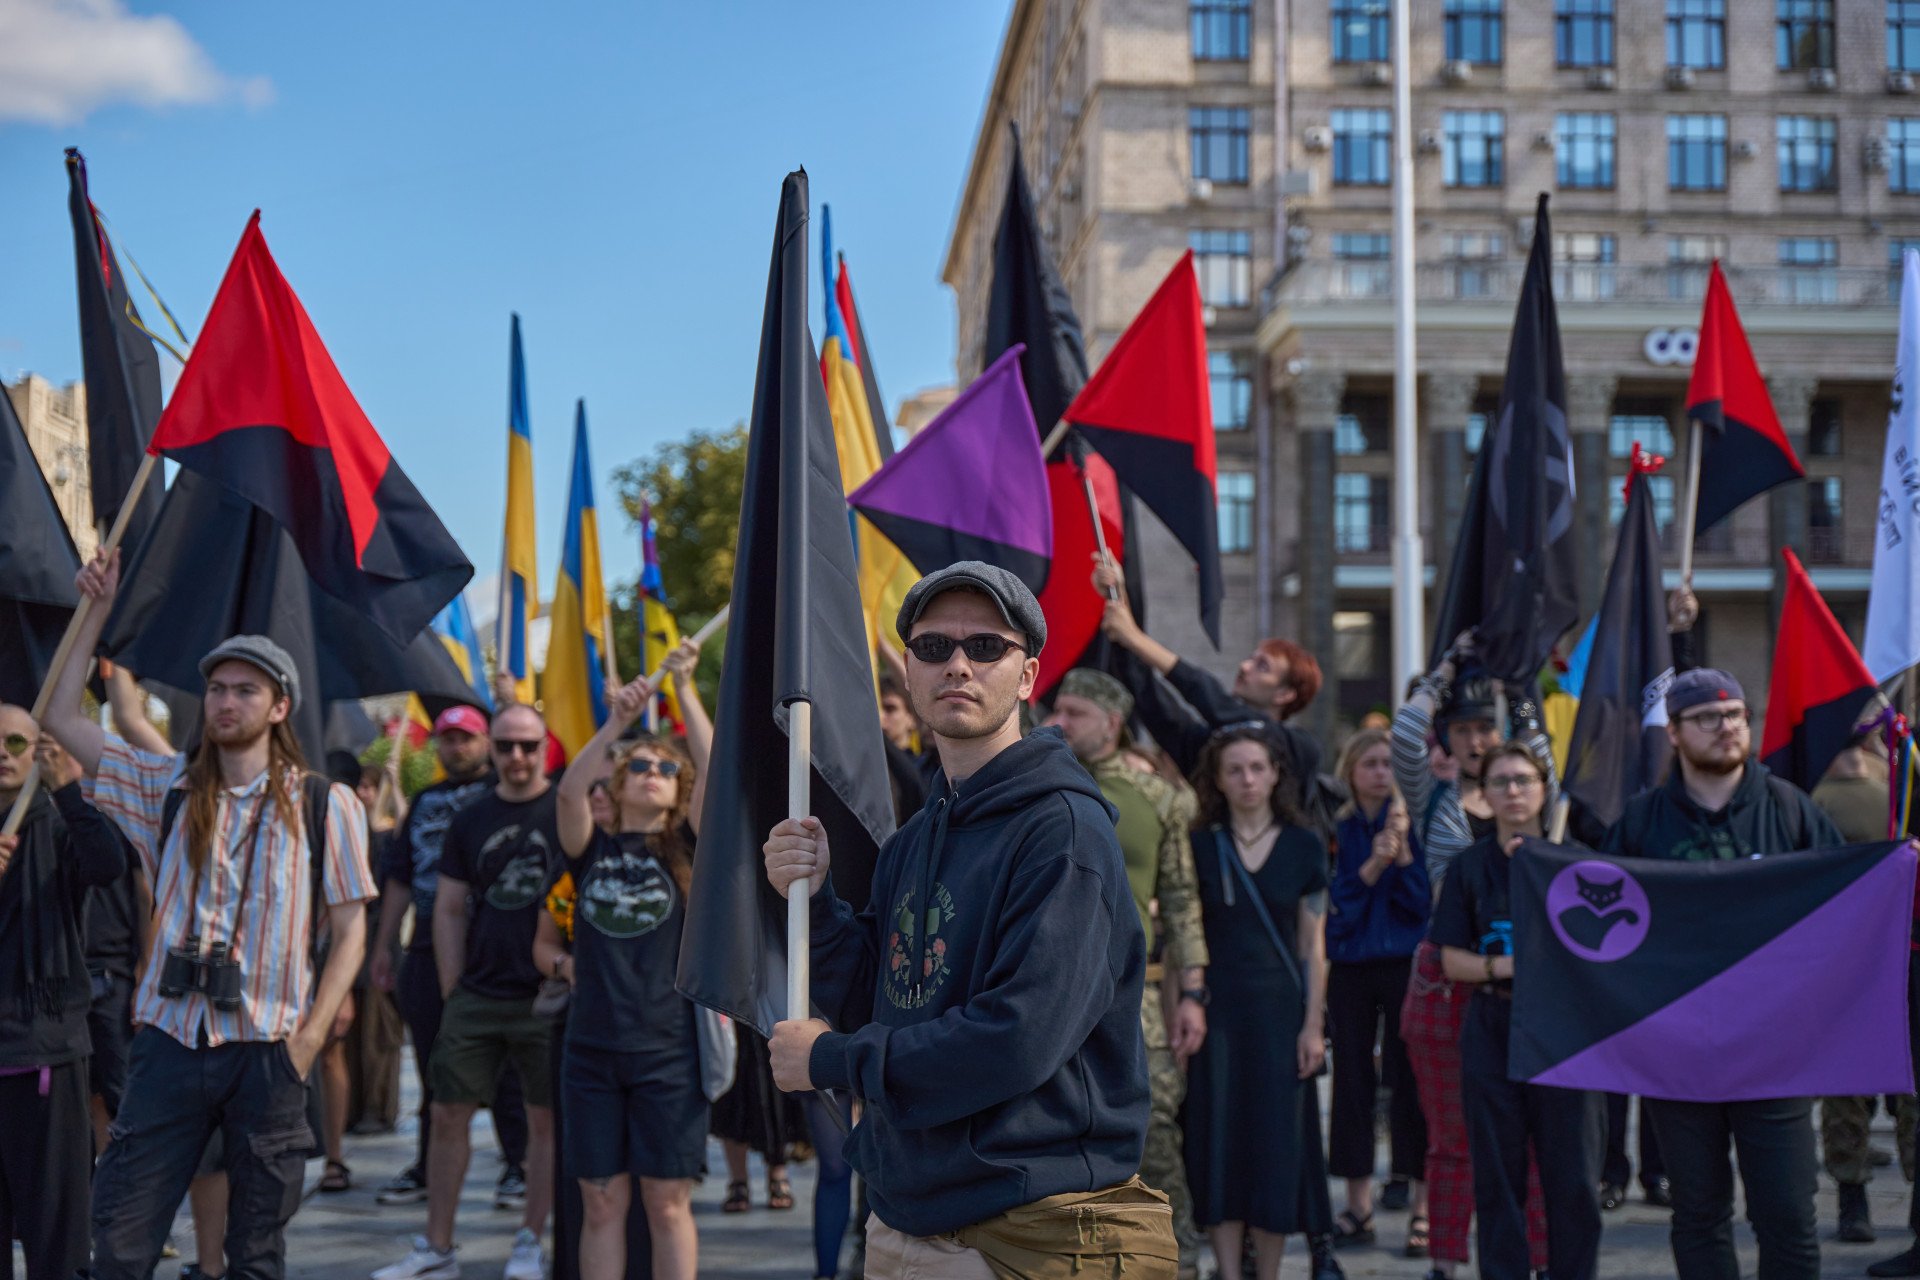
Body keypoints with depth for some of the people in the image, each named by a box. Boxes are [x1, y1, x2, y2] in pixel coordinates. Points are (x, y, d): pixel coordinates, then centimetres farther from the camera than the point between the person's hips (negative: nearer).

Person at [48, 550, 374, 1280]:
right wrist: (97, 613, 5)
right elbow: (62, 718, 10)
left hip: (267, 1050, -2)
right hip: (171, 1039, 2)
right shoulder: (170, 788, 9)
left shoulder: (325, 804, 0)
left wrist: (310, 1035, -9)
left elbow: (351, 929, 0)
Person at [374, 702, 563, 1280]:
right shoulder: (470, 818, 8)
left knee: (546, 1119, 4)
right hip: (477, 994, 3)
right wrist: (451, 993, 5)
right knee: (449, 1113, 2)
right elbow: (449, 910, 11)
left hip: (547, 995, -3)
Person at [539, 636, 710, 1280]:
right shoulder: (591, 851, 9)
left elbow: (715, 774, -8)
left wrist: (685, 687, -9)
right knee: (601, 1202, 6)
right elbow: (569, 791, -9)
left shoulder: (685, 851, 5)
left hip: (668, 1051, -2)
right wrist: (616, 720, -15)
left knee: (668, 1201, 1)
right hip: (591, 1050, 2)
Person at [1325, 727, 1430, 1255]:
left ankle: (1422, 1206, 0)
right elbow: (1334, 904, -4)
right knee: (1353, 1081, 4)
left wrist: (1403, 849, -18)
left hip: (1405, 966, -2)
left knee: (1409, 1079, -4)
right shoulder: (1337, 830, 4)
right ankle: (1358, 1206, 12)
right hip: (1350, 968, 2)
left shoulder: (1412, 824, 0)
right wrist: (1372, 865, -17)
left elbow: (1423, 901, -6)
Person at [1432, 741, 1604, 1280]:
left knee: (1573, 1178, -1)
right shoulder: (1471, 866, 8)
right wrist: (1503, 966, -13)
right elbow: (1452, 961, 6)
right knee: (1498, 1178, 3)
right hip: (1493, 1029, 1)